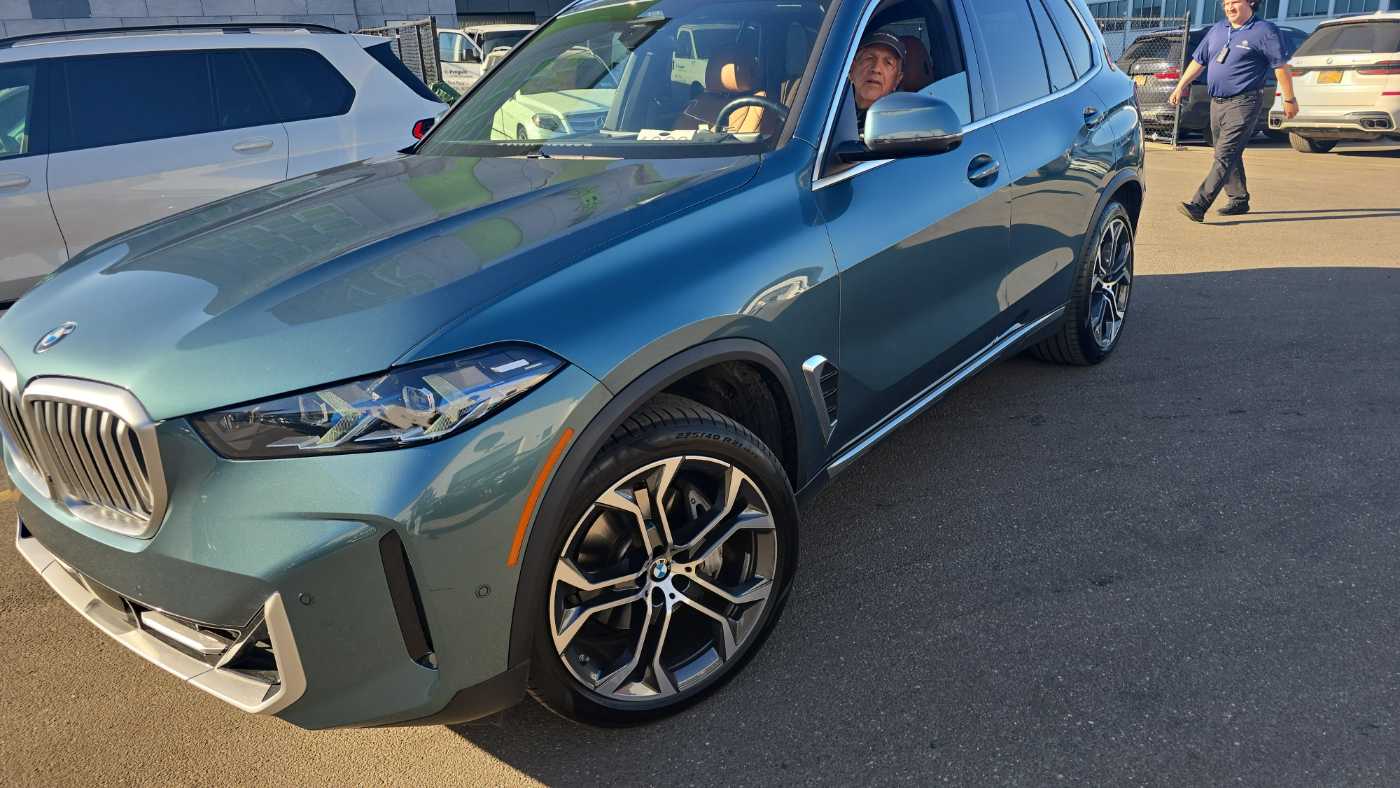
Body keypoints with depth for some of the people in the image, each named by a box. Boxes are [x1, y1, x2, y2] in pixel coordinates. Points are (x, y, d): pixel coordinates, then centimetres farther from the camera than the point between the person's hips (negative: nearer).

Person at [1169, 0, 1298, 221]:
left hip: (1243, 103, -8)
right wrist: (1181, 86, 14)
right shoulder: (1218, 29, 13)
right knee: (1230, 155, 15)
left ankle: (1199, 205, -25)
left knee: (1224, 156, -14)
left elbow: (1281, 66, -6)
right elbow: (1198, 60, 21)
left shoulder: (1264, 31, -6)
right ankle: (1239, 200, 27)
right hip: (1217, 103, 8)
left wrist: (1289, 99, -6)